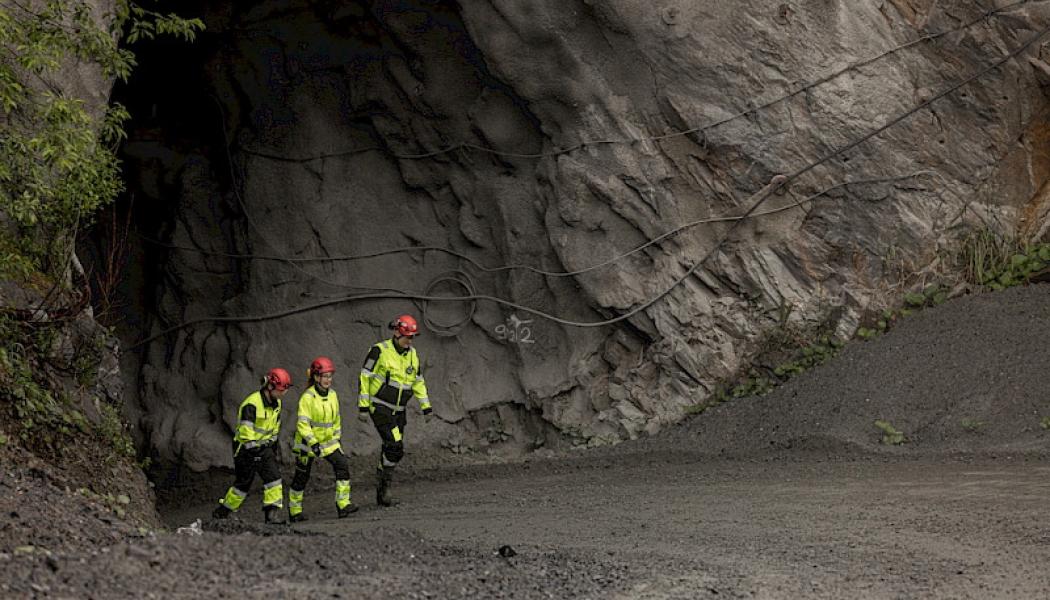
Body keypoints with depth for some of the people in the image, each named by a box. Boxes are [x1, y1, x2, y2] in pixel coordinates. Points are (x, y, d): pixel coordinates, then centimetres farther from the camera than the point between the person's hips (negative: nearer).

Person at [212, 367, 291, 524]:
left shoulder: (276, 403, 2)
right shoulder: (252, 404, -25)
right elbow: (246, 431, -26)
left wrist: (272, 444, 18)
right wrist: (254, 451, -25)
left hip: (263, 446, 7)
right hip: (246, 447, -7)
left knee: (273, 476, -10)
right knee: (244, 482, 1)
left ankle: (274, 512, -9)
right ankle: (222, 512, 19)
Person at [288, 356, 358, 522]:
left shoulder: (332, 394, 1)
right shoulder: (307, 397, -19)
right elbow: (302, 423, -24)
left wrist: (337, 438, 16)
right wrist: (312, 443, -31)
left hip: (328, 441, 5)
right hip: (308, 441, -5)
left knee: (342, 465, -14)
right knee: (302, 476, 6)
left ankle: (343, 505, -14)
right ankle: (294, 511, 22)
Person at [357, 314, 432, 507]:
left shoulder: (412, 354, 7)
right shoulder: (380, 351, -14)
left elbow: (418, 382, 16)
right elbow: (365, 377, -11)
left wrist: (426, 408, 12)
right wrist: (363, 407, -12)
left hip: (398, 411, 7)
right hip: (379, 408, -7)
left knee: (390, 452, 8)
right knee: (395, 448, -18)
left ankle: (382, 495, 17)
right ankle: (384, 486, -4)